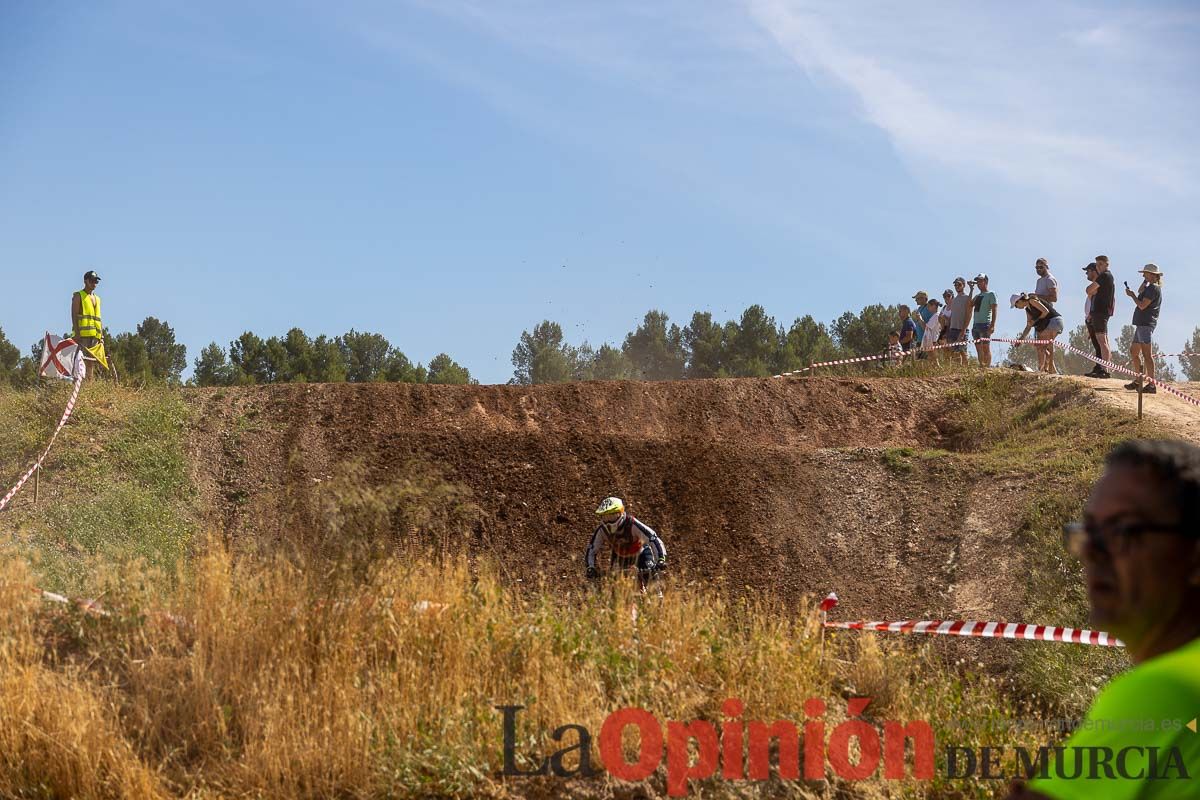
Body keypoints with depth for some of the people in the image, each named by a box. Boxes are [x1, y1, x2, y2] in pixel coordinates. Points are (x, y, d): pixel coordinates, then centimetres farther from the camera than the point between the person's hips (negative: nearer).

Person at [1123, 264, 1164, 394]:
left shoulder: (1153, 288, -13)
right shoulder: (1151, 287, 17)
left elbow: (1142, 305, -18)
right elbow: (1140, 291, 34)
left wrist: (1132, 295, -4)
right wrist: (1145, 281, 20)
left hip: (1146, 324, -11)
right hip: (1142, 324, 11)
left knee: (1147, 354, -14)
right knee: (1134, 352, 19)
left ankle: (1151, 384, -18)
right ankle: (1138, 381, 25)